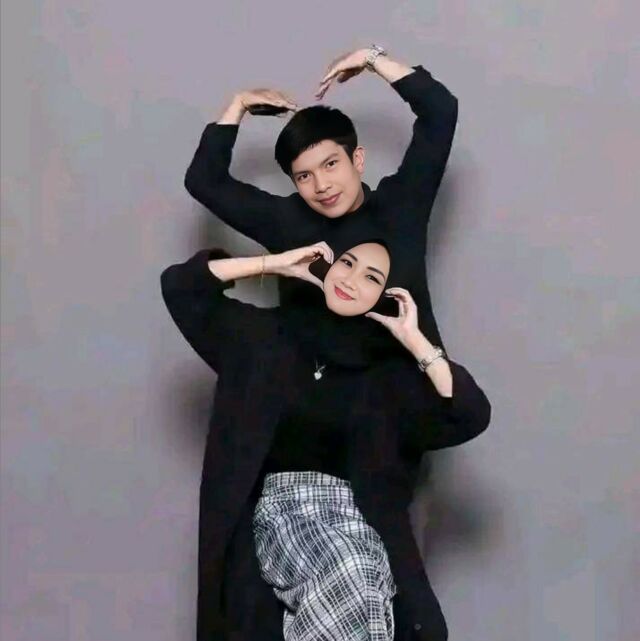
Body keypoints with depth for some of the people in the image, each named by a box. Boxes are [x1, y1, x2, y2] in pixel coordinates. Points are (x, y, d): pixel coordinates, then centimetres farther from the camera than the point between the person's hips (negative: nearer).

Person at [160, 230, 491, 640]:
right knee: (344, 583, -34)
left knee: (359, 599, -33)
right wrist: (275, 264, 6)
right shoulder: (268, 335, 12)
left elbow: (472, 416, -2)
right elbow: (180, 284, 8)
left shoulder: (390, 369, 10)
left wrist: (414, 340, -1)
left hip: (358, 516, 1)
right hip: (282, 509, -1)